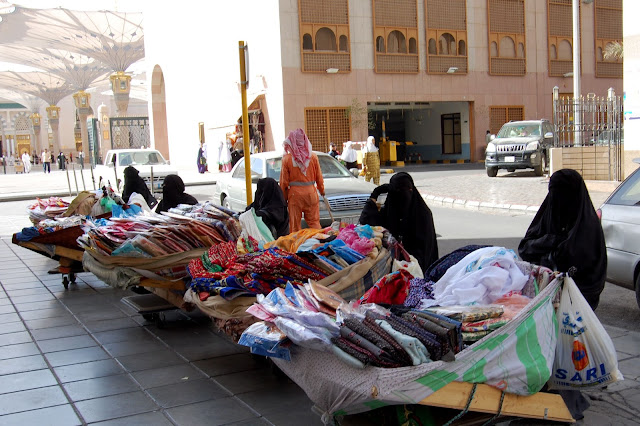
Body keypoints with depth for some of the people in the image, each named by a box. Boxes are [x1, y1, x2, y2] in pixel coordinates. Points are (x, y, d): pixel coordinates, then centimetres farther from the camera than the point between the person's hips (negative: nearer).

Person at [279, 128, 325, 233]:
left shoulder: (287, 159, -7)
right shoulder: (313, 157, -2)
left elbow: (284, 181, -2)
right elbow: (319, 177, 8)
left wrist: (284, 197, 9)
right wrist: (322, 190, 24)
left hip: (294, 194, -2)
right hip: (311, 192, 2)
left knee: (295, 225, 5)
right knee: (314, 222, 9)